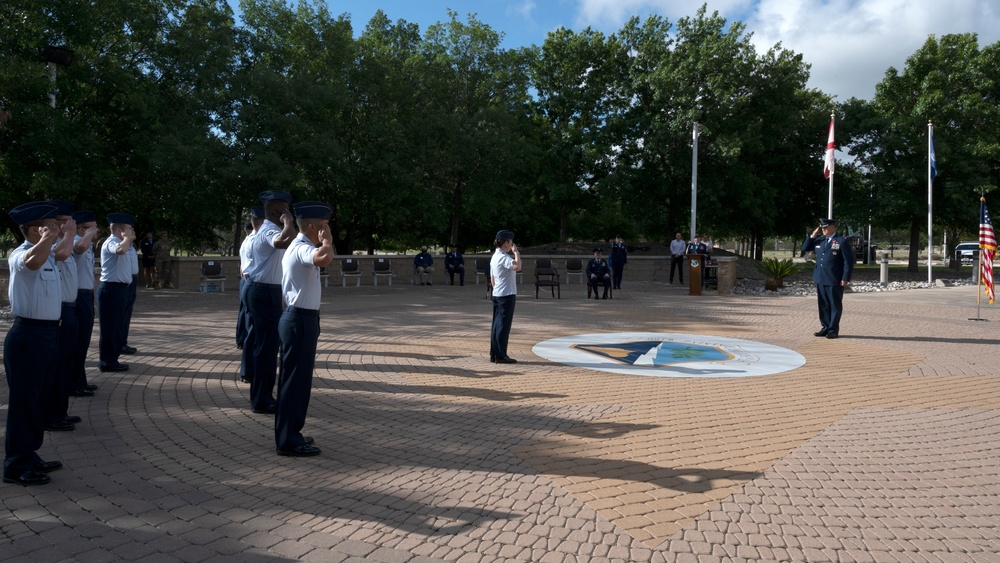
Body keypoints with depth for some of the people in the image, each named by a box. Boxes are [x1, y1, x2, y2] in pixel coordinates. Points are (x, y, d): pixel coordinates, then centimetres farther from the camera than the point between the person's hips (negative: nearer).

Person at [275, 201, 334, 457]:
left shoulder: (297, 248, 17)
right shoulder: (302, 249, -18)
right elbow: (324, 258, -40)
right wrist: (327, 240, -20)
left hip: (299, 318, 11)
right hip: (300, 320, -11)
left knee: (298, 378, 16)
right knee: (295, 379, -4)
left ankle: (289, 435, 27)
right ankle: (288, 441, 5)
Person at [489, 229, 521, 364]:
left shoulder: (495, 257, 16)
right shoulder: (504, 257, -15)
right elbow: (517, 266, -33)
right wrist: (516, 252, -19)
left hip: (497, 295, 10)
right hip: (507, 295, -10)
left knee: (497, 324, 11)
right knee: (504, 325, -5)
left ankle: (494, 354, 16)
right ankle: (500, 355, -2)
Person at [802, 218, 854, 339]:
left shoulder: (842, 241, -6)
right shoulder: (819, 240, 13)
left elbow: (849, 261, -8)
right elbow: (805, 248, 17)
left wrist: (845, 278, -14)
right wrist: (813, 236, 4)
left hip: (835, 280, -6)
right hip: (820, 279, 6)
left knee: (835, 305, 3)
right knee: (823, 305, 10)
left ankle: (833, 330, 9)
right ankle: (825, 327, 19)